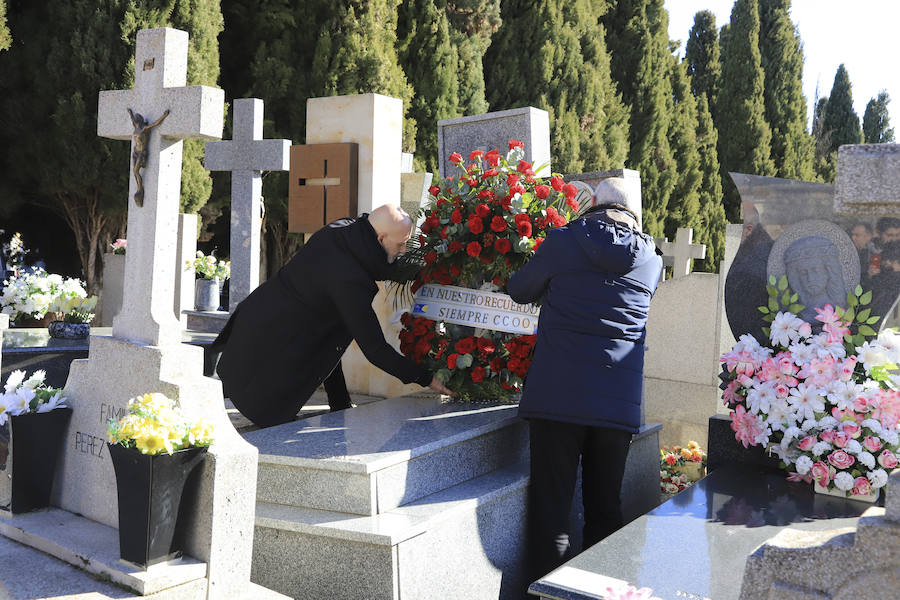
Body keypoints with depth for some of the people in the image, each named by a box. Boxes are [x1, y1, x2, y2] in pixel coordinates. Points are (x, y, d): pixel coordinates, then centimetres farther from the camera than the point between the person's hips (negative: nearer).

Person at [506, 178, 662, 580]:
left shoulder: (562, 243, 0)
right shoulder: (651, 261, 8)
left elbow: (518, 291, 11)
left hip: (556, 394, -3)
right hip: (619, 401, 3)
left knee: (550, 509, 4)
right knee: (605, 510, 15)